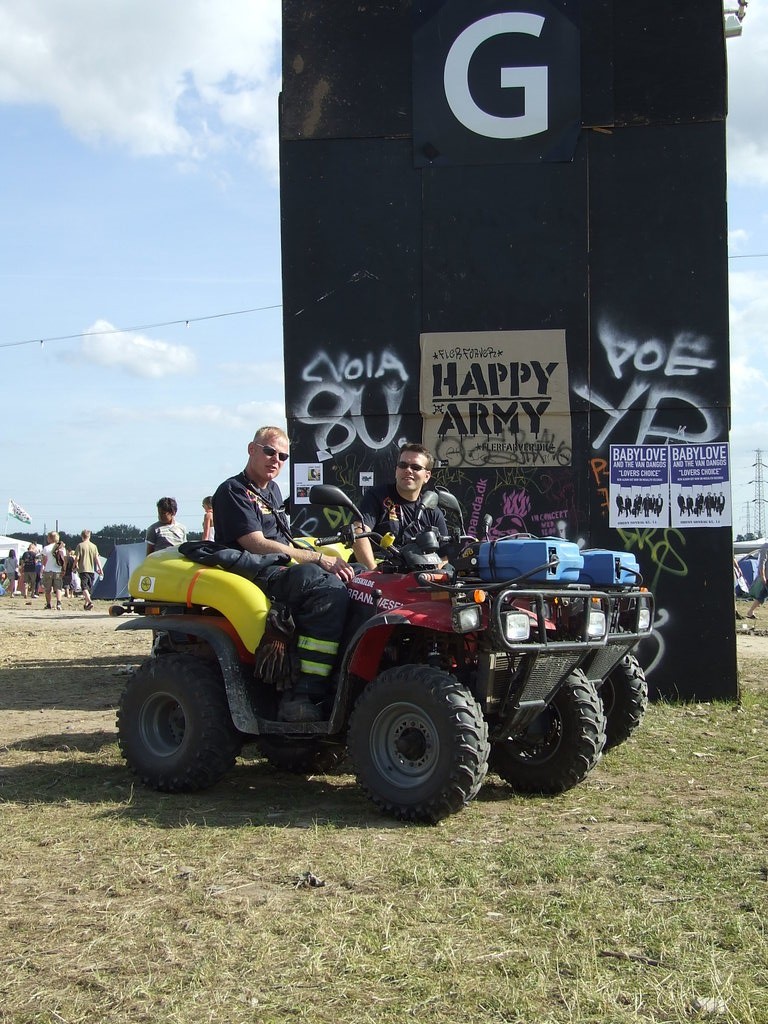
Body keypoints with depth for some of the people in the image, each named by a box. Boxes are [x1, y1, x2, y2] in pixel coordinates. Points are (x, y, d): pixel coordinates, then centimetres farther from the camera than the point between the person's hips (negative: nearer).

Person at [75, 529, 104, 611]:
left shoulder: (80, 545, -4)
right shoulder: (93, 546, 6)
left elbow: (77, 558, -6)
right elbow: (97, 558, 3)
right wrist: (100, 569, 3)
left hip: (83, 569, -4)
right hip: (91, 569, 4)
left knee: (84, 587, -9)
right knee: (89, 588, 14)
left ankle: (89, 602, -29)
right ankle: (86, 604, 21)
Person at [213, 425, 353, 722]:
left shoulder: (272, 491, 25)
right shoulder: (233, 491, -5)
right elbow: (258, 546, -16)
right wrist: (320, 559, -18)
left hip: (282, 572, 10)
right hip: (253, 575, -9)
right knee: (330, 590, -31)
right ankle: (300, 697, -37)